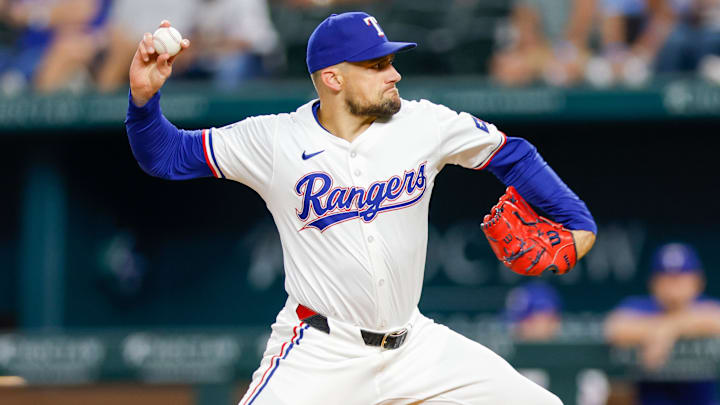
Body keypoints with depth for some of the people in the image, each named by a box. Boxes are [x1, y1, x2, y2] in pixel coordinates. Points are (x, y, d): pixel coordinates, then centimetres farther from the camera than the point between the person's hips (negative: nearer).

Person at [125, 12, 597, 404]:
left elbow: (513, 155, 10)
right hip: (318, 352, -4)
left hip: (415, 346, 4)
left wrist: (578, 221, 2)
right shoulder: (274, 140, -8)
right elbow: (165, 155, -4)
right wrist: (145, 95, -22)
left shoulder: (424, 124, -2)